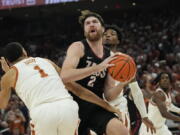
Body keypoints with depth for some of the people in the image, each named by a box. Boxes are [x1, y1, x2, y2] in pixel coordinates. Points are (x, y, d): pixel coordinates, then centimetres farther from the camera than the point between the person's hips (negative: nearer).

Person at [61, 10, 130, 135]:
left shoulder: (109, 56, 10)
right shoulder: (78, 47, -5)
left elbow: (109, 96, 10)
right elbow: (65, 76, -24)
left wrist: (122, 83, -10)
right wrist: (98, 67, -26)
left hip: (96, 106, 4)